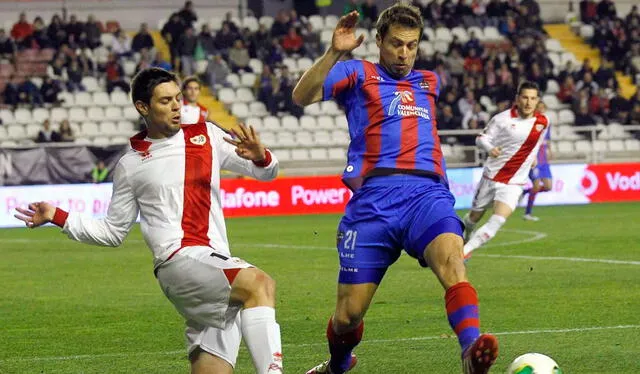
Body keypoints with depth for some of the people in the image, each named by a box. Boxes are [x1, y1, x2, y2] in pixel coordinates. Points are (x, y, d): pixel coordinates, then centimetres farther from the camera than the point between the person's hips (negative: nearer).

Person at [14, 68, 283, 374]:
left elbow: (265, 173, 20)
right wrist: (58, 216, 10)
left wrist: (260, 157, -4)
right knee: (259, 285, -33)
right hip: (179, 260, -4)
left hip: (218, 265, 5)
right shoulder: (130, 165, 11)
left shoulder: (206, 136, 17)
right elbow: (113, 232, 20)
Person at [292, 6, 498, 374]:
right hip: (373, 198, -2)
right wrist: (334, 53, -13)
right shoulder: (358, 74, 14)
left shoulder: (430, 82, 27)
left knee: (452, 260, -32)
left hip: (427, 193, 2)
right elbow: (303, 96, -4)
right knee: (349, 313, -1)